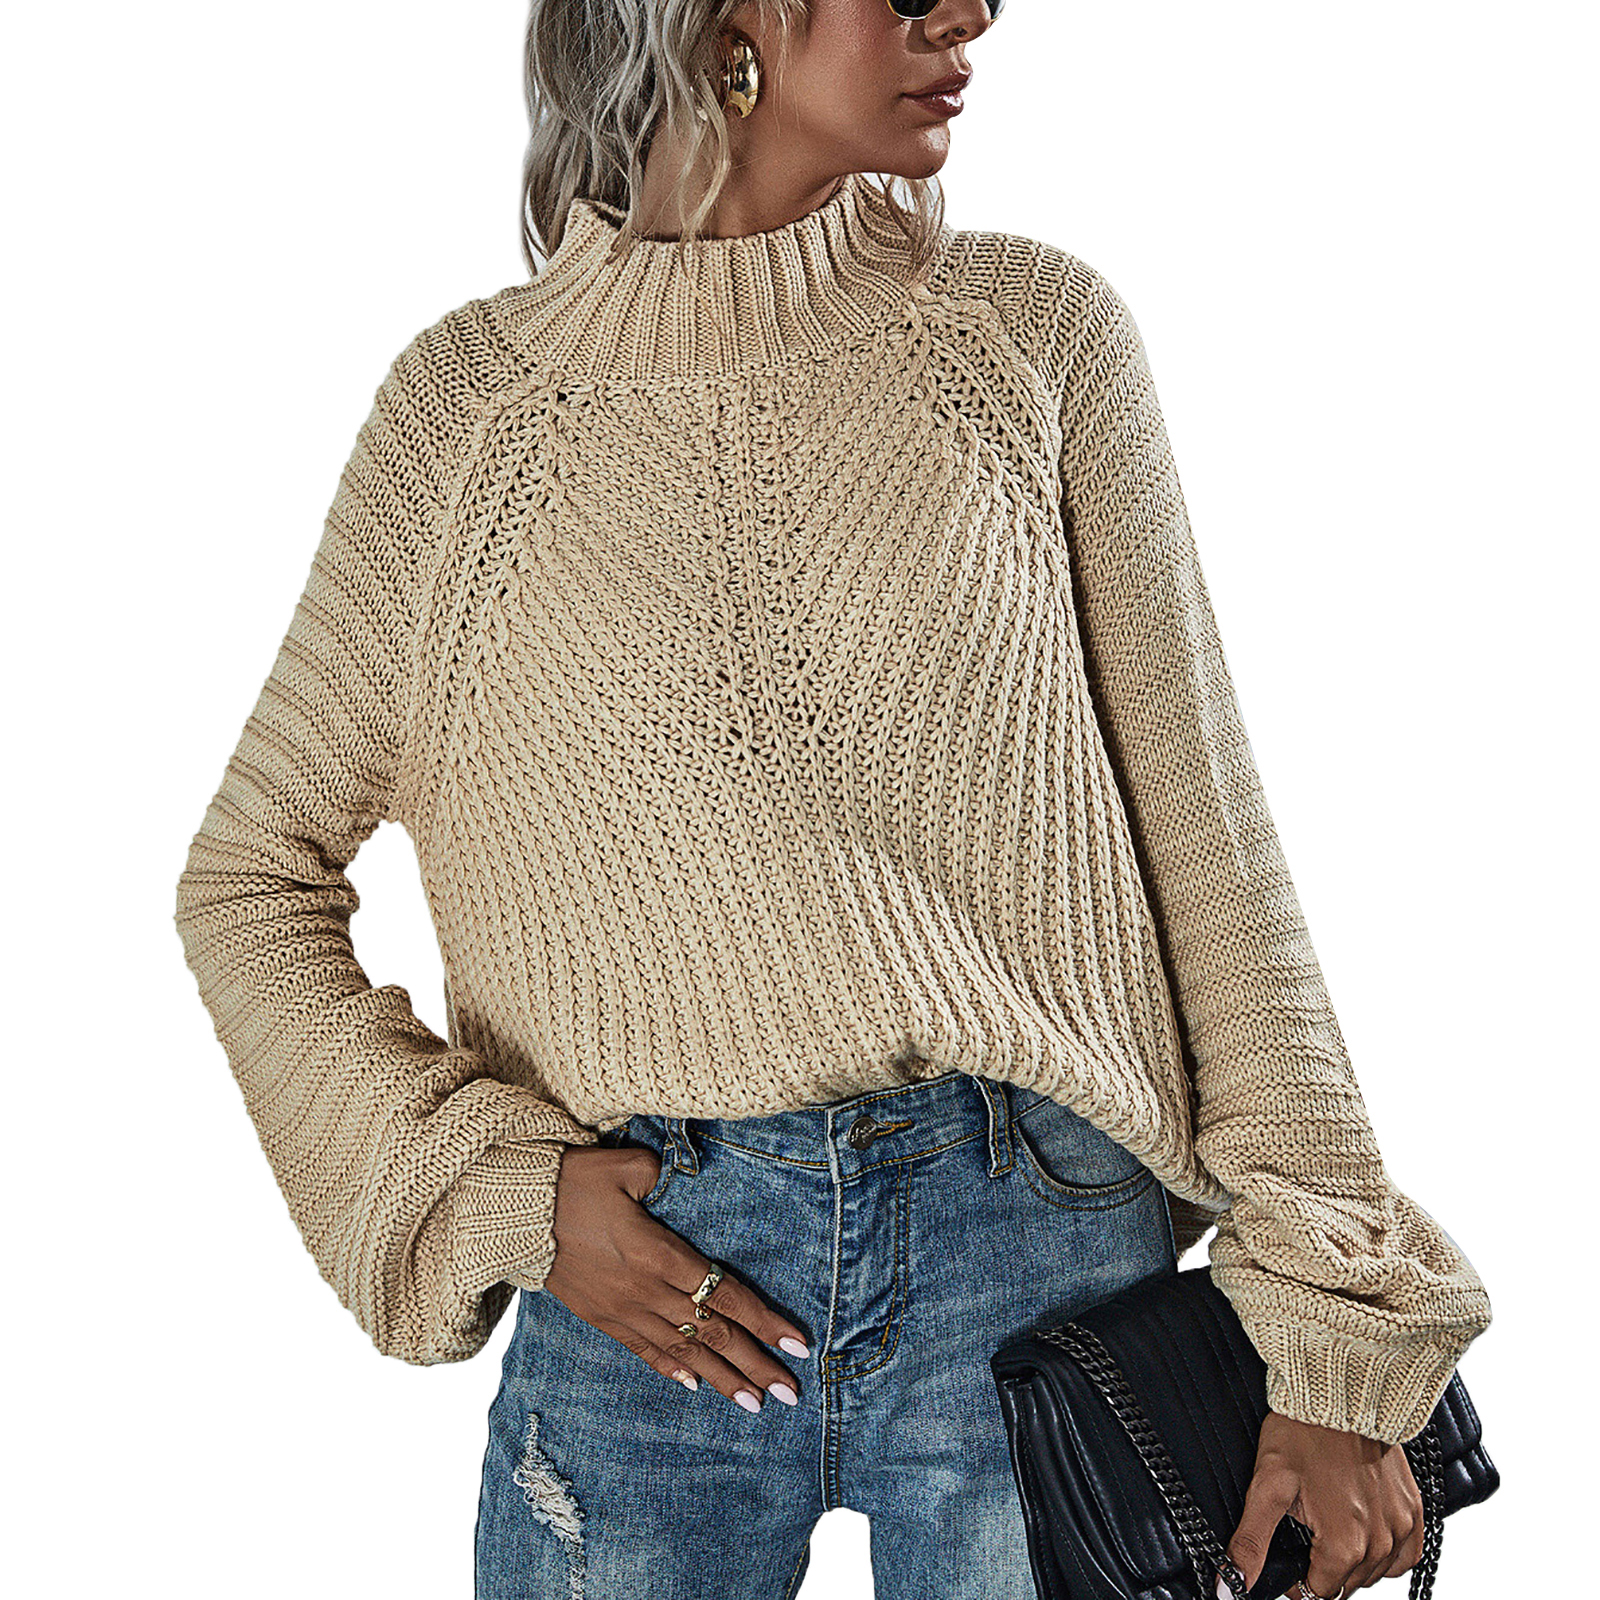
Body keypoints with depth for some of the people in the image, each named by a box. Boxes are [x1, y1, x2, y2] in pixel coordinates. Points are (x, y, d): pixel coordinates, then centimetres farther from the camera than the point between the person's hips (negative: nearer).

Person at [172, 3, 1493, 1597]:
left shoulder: (1039, 328, 2)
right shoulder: (472, 391, 1)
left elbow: (1208, 844, 1)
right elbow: (247, 880, 6)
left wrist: (1333, 1343, -2)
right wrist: (494, 1185, -7)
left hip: (1037, 1244, 0)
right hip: (645, 1284, 0)